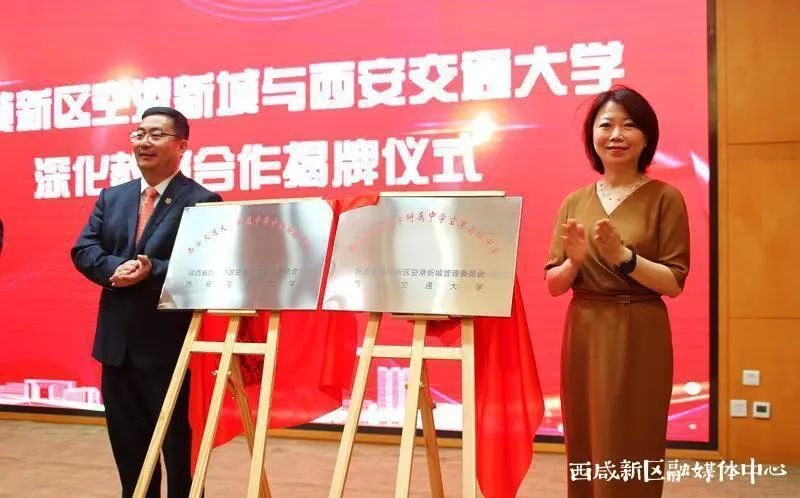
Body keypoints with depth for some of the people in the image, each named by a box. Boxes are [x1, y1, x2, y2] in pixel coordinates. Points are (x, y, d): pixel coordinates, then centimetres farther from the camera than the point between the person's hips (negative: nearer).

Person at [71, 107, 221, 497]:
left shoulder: (203, 201, -7)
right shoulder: (111, 198, 13)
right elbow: (82, 249, 4)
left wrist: (152, 272, -28)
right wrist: (116, 268, -16)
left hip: (169, 342, -6)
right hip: (117, 341, 6)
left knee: (178, 445, 6)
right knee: (127, 445, 18)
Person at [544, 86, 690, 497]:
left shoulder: (665, 198, -4)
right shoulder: (574, 202, 7)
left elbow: (674, 283, -8)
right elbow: (553, 285, 5)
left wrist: (622, 256, -21)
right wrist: (575, 262, -14)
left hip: (639, 339, -3)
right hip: (583, 336, 4)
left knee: (629, 455, 1)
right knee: (585, 451, 10)